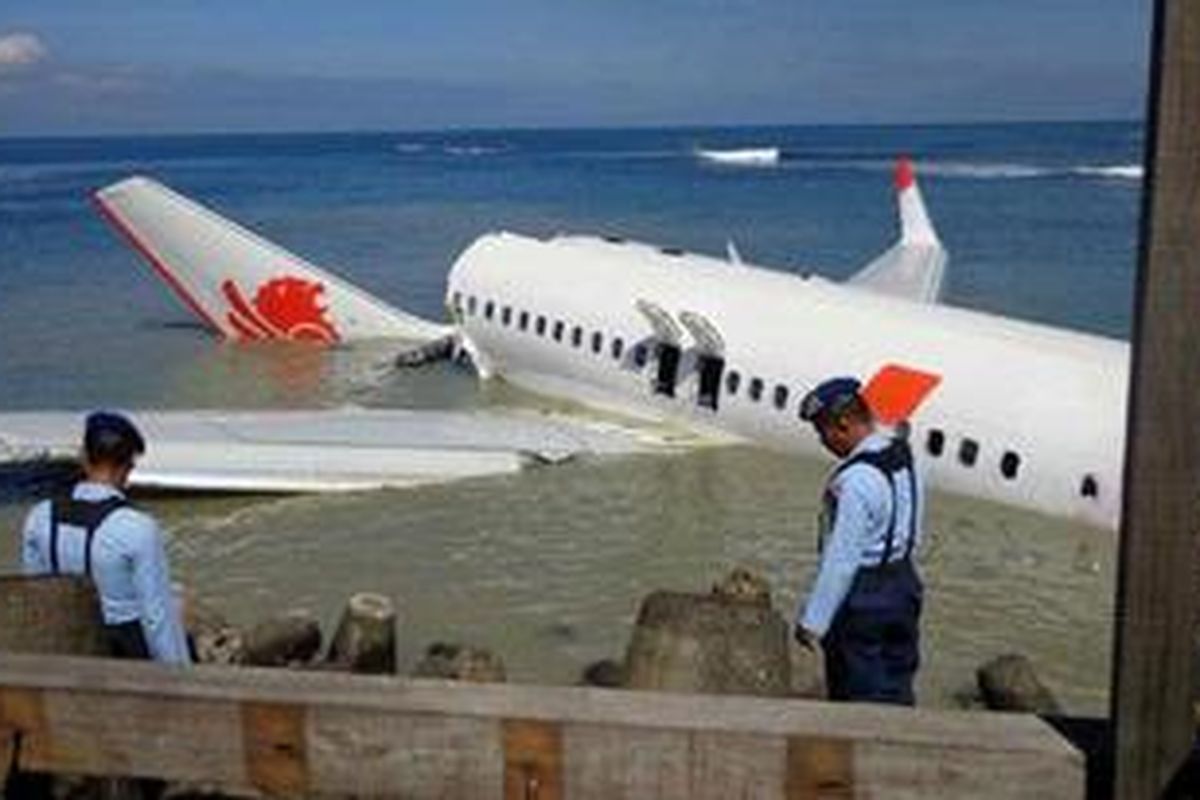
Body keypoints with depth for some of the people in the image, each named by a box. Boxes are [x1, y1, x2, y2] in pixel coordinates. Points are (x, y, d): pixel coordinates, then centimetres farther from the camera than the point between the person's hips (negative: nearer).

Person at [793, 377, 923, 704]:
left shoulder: (856, 480, -25)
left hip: (862, 596, -9)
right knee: (896, 690, 18)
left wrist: (813, 619, -19)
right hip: (902, 584, 9)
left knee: (857, 693, 6)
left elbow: (841, 560, -25)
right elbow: (912, 533, 9)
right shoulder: (903, 458, 2)